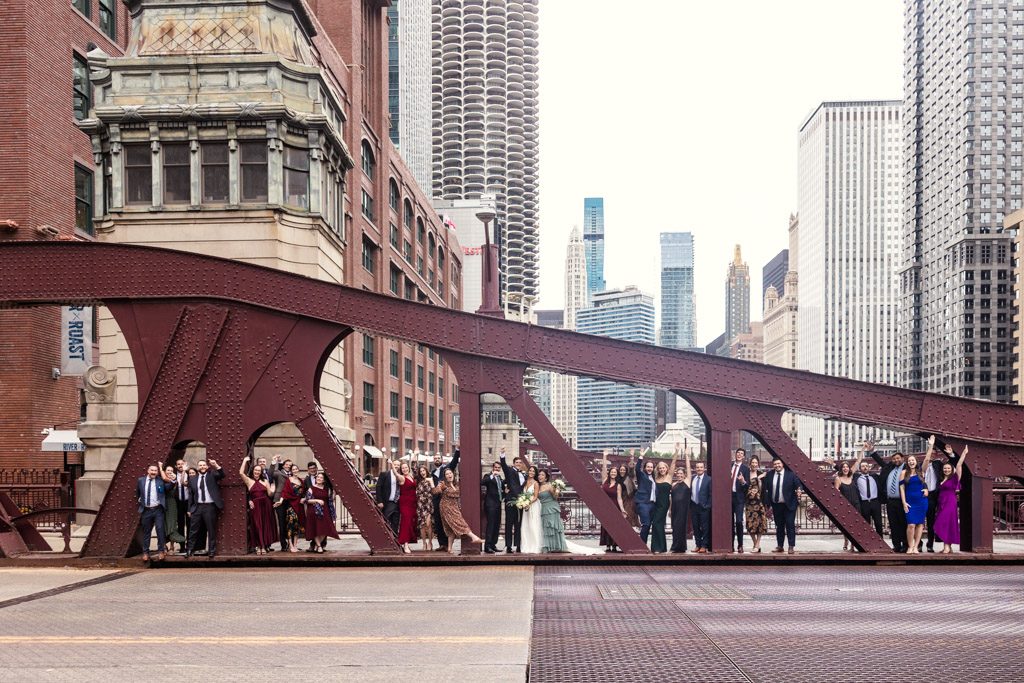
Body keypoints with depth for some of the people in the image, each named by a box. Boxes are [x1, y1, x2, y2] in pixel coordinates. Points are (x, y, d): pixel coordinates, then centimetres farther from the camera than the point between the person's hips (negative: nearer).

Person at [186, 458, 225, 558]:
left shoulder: (212, 475, 6)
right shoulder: (192, 479, 11)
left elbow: (222, 475, -12)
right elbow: (190, 495, 12)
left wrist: (216, 466, -25)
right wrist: (189, 509, 9)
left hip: (210, 506, -2)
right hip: (197, 507, 2)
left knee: (211, 529, 2)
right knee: (193, 530, 5)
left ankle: (212, 550, 9)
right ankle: (189, 549, 12)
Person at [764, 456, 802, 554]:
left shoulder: (790, 474, -6)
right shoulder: (769, 475, 5)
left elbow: (798, 485, -9)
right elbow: (766, 489, 6)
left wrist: (799, 490, -31)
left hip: (789, 505, -4)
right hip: (776, 505, 4)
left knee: (790, 526, -4)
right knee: (779, 526, 11)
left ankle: (791, 547, 1)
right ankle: (779, 546, 18)